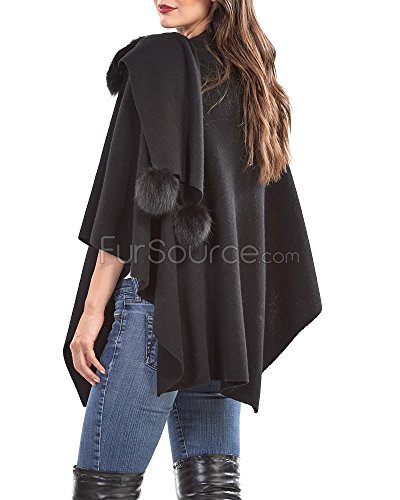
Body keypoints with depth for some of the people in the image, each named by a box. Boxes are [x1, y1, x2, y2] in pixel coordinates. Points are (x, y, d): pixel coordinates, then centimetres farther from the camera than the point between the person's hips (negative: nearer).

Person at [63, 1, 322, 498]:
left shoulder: (159, 58, -4)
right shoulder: (251, 82, 18)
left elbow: (131, 190, -11)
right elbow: (272, 212, 19)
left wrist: (93, 307, -10)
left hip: (161, 291, -8)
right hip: (231, 311, 8)